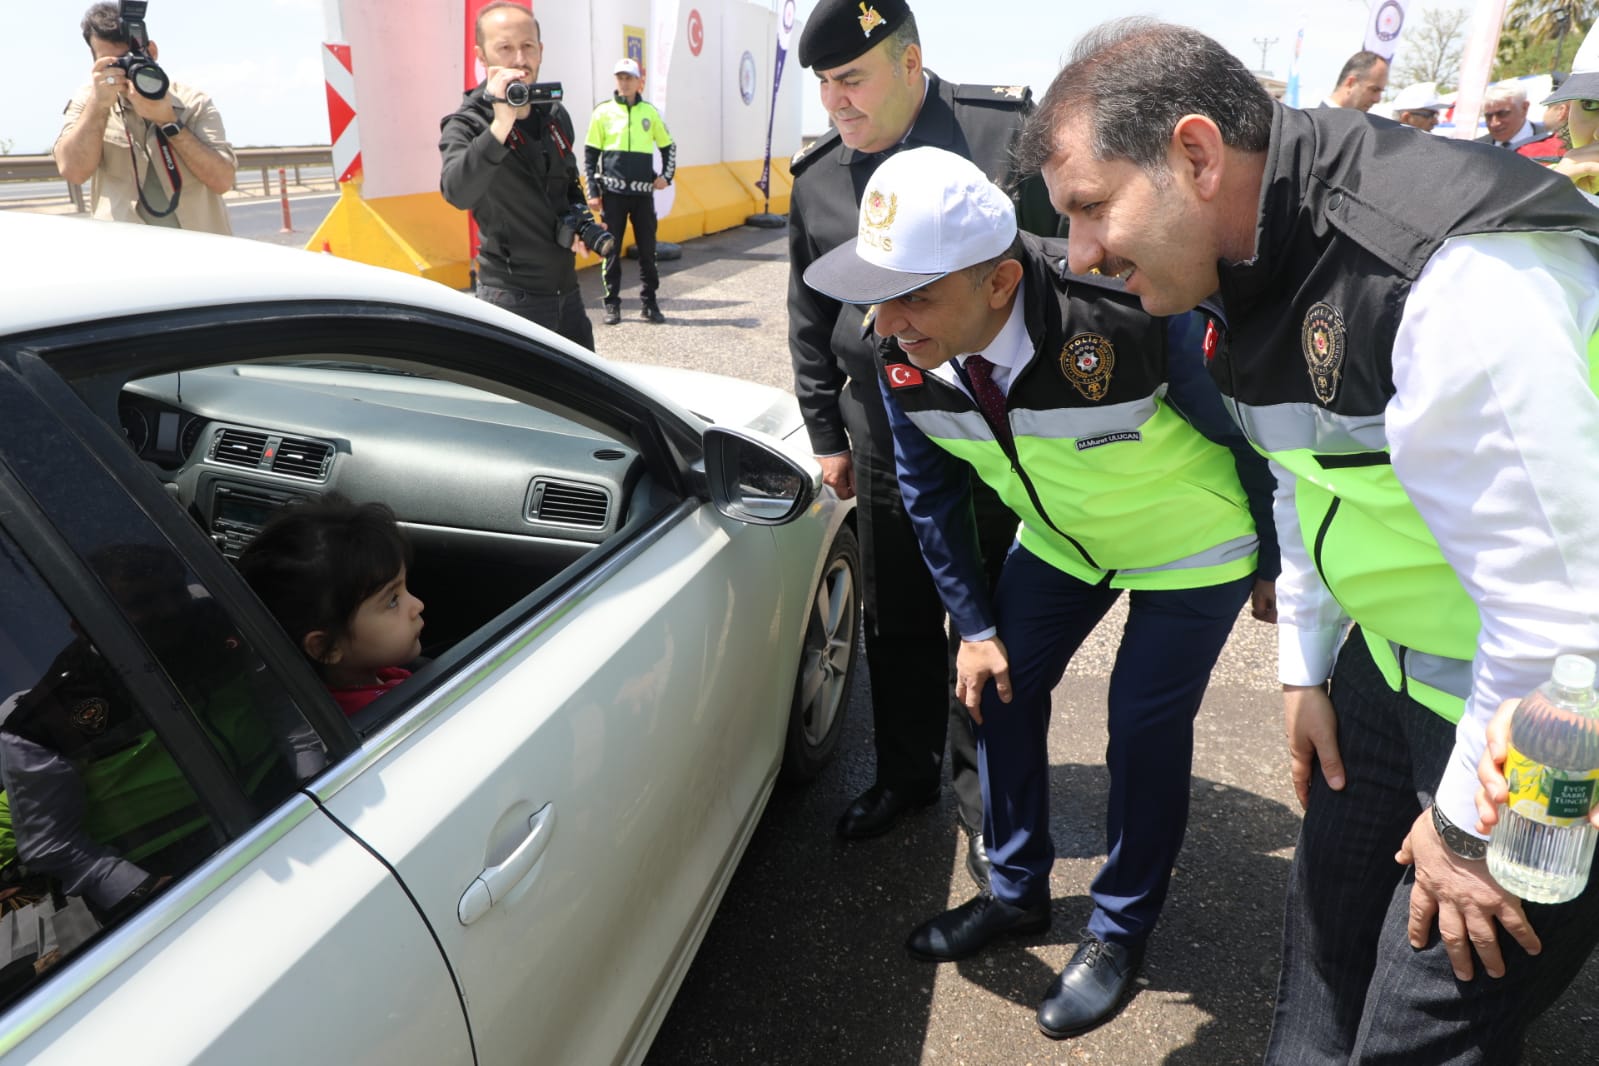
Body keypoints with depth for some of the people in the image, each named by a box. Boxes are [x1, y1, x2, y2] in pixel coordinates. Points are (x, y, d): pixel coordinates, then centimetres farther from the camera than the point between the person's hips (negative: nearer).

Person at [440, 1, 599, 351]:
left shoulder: (557, 116, 8)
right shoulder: (465, 125, -10)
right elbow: (458, 192, -31)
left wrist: (578, 219, 4)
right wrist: (501, 124, -39)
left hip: (567, 290, 6)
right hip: (512, 298, -6)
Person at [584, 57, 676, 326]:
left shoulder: (650, 112, 8)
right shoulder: (603, 112, 3)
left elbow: (669, 146, 18)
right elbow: (589, 154, 4)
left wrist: (666, 175, 4)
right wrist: (592, 192, -3)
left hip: (643, 193, 2)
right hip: (613, 193, -1)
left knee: (647, 250, 4)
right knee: (612, 250, 1)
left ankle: (649, 303, 13)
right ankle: (612, 304, 9)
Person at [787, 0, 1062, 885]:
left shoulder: (1007, 136, -10)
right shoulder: (817, 177, 4)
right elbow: (810, 320, 14)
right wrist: (825, 431, 14)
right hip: (884, 442, 4)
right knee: (895, 623, 15)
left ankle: (986, 805, 28)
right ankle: (905, 773, 37)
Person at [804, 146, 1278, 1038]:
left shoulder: (1138, 323, -39)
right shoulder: (904, 359, -23)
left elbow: (1249, 434, -20)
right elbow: (931, 496, -4)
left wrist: (1275, 569, -5)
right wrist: (975, 625, -1)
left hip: (1194, 544, -4)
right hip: (1061, 536, 5)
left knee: (1145, 727, -3)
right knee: (999, 688, 5)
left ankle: (1121, 932, 23)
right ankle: (1018, 891, 29)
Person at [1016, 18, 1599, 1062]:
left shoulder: (1459, 277, -31)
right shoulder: (1262, 259, -1)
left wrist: (1472, 823, -17)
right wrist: (1306, 667, 15)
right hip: (1396, 665, 8)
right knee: (1330, 957, 19)